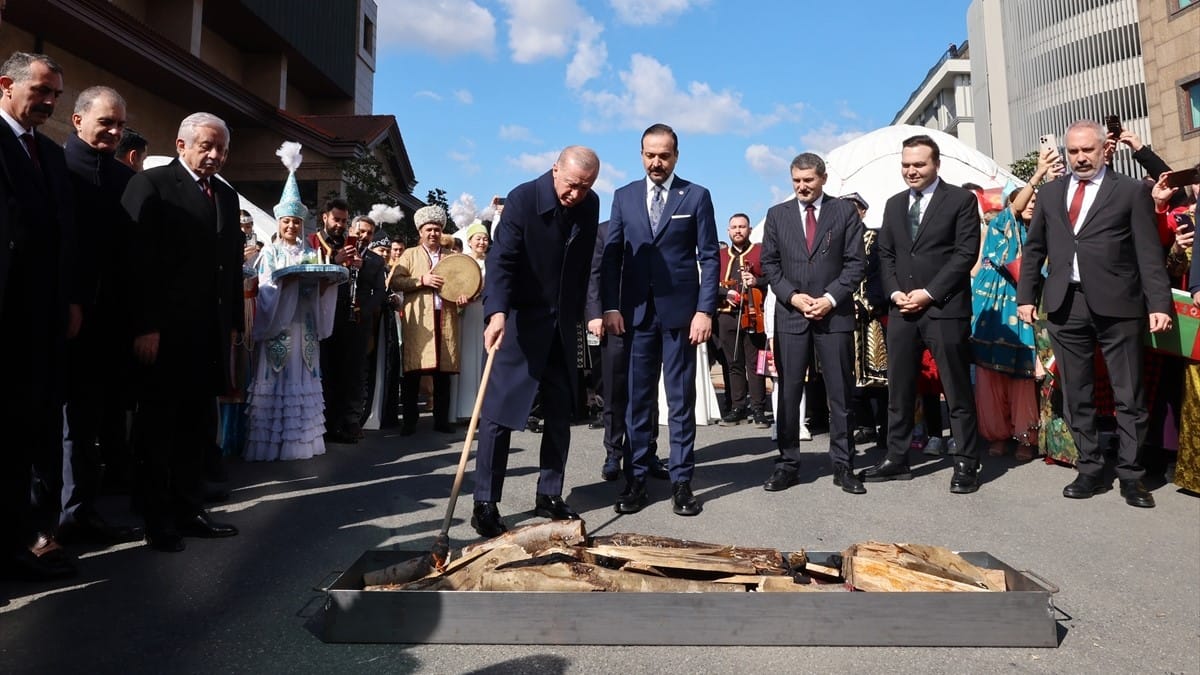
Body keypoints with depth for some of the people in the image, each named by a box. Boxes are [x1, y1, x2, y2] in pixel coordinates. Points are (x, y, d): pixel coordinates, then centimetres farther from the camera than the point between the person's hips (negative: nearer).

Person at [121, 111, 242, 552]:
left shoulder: (227, 196, 15)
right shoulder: (151, 184, -4)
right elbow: (137, 259, -12)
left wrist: (234, 321, 9)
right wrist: (144, 327, -17)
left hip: (210, 332, 6)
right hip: (164, 331, -6)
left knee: (199, 425, 11)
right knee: (157, 425, 5)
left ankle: (189, 511, 22)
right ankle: (158, 519, 16)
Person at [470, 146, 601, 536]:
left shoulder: (590, 205, 1)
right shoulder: (522, 199, -15)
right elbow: (501, 260, -24)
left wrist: (578, 312, 11)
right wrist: (496, 312, -39)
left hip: (562, 324, 6)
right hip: (519, 321, -5)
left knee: (560, 413, 8)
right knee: (499, 412, -4)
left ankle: (549, 496, 21)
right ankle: (485, 504, 6)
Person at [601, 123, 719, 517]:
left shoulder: (696, 196, 5)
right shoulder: (624, 197, 10)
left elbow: (709, 257, 1)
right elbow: (611, 256, 7)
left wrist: (705, 310, -8)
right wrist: (610, 307, -3)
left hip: (680, 312, -1)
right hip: (635, 313, 2)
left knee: (681, 400, 5)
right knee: (637, 399, 6)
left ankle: (681, 482, 14)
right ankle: (635, 480, 14)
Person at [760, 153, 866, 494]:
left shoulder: (845, 211, 6)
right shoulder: (776, 215, 10)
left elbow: (856, 262, 1)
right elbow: (769, 264, 7)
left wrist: (830, 298, -11)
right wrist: (793, 296, -7)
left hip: (835, 314, -1)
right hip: (790, 314, 1)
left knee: (840, 393, 4)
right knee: (788, 393, 3)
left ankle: (843, 465, 14)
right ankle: (787, 464, 11)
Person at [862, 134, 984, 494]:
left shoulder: (961, 199, 1)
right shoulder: (894, 204, 16)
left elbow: (966, 253, -7)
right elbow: (885, 254, 14)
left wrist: (929, 293, -14)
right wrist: (894, 292, -3)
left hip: (945, 308, -5)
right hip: (902, 310, 5)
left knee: (957, 390, 1)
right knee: (899, 389, 8)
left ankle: (966, 463, 11)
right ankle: (896, 458, 17)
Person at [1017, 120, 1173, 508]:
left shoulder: (1132, 191, 4)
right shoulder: (1050, 193, 14)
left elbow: (1149, 253, -1)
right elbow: (1034, 248, 14)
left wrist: (1159, 303, -9)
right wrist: (1027, 295, 6)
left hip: (1117, 305, -3)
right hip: (1065, 305, 3)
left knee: (1129, 396, 3)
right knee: (1077, 395, 9)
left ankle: (1131, 476, 15)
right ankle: (1090, 470, 19)